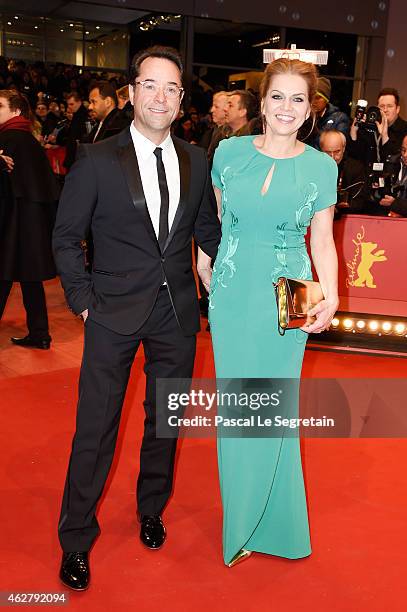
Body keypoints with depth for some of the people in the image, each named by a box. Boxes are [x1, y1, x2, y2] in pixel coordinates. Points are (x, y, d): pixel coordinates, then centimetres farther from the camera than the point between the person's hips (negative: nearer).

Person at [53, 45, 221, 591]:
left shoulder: (197, 161, 3)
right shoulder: (96, 161, -7)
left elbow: (208, 229, 13)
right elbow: (66, 237, -2)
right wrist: (83, 300, -7)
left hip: (177, 312, 4)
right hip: (114, 314, -3)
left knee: (165, 419, 17)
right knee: (95, 428, 4)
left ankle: (151, 510, 42)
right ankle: (76, 541, 24)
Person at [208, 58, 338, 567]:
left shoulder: (321, 166, -2)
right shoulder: (229, 151, 1)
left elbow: (322, 241, 0)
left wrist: (330, 298, -13)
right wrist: (214, 270, 10)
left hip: (285, 300, -2)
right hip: (231, 294, 2)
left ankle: (267, 519, 29)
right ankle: (240, 516, 31)